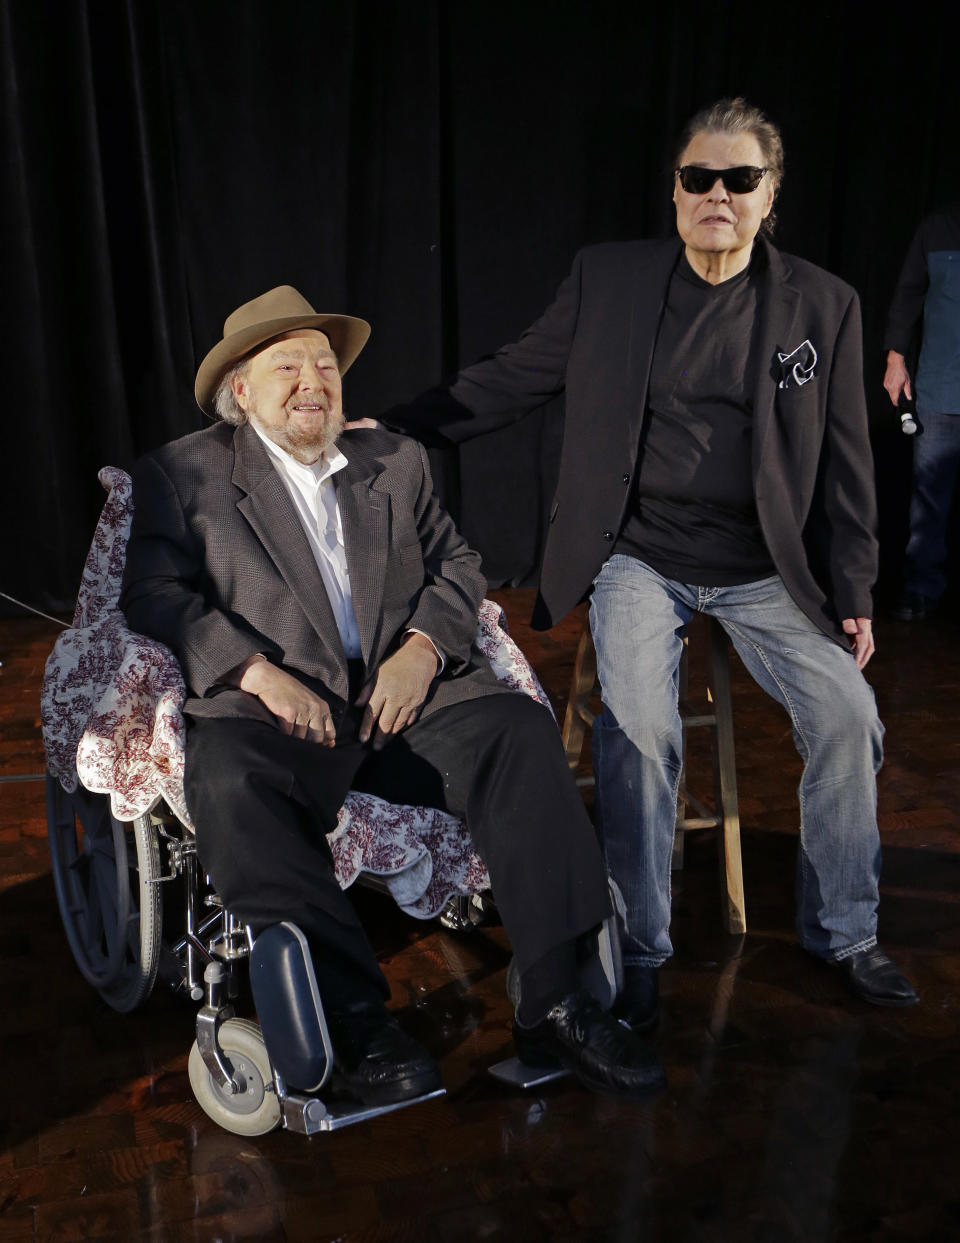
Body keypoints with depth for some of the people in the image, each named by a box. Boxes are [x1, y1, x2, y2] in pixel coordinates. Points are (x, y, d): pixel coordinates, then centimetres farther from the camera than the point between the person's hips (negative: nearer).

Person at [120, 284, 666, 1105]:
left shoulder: (396, 461, 23)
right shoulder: (183, 473, 12)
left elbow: (458, 566, 16)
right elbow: (155, 592, 1)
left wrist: (423, 647, -6)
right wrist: (257, 671, -15)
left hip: (407, 690, 3)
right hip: (277, 704, -2)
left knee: (521, 731, -25)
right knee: (229, 782, -35)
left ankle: (552, 1005, -22)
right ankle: (356, 1020, -28)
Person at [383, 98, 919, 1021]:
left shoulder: (824, 306, 4)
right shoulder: (605, 278, 2)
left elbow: (844, 462, 6)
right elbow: (510, 379, 5)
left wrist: (853, 594, 4)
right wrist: (393, 429, -3)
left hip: (761, 569, 2)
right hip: (638, 555, -1)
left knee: (847, 714, -11)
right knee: (639, 728, -23)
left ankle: (841, 932, 13)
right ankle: (638, 949, -2)